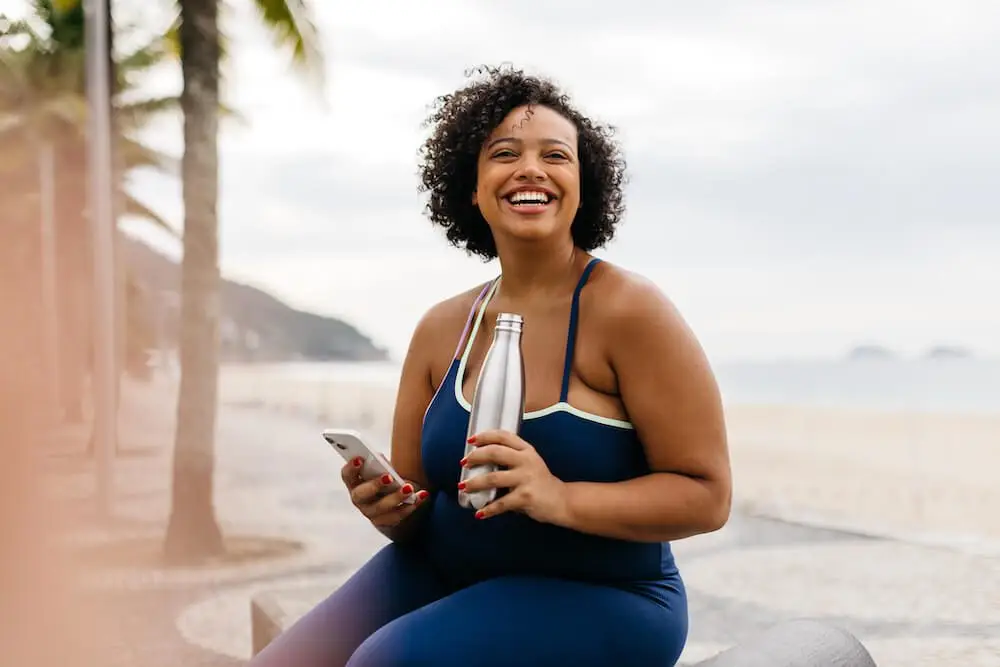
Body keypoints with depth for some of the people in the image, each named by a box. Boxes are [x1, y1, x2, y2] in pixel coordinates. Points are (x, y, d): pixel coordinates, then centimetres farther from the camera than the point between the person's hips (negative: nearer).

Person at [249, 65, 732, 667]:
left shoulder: (629, 311, -12)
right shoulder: (441, 329, 4)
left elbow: (705, 496, -14)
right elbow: (419, 512, 11)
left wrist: (561, 499, -28)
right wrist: (389, 507, -14)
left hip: (595, 598, -5)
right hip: (441, 572, 5)